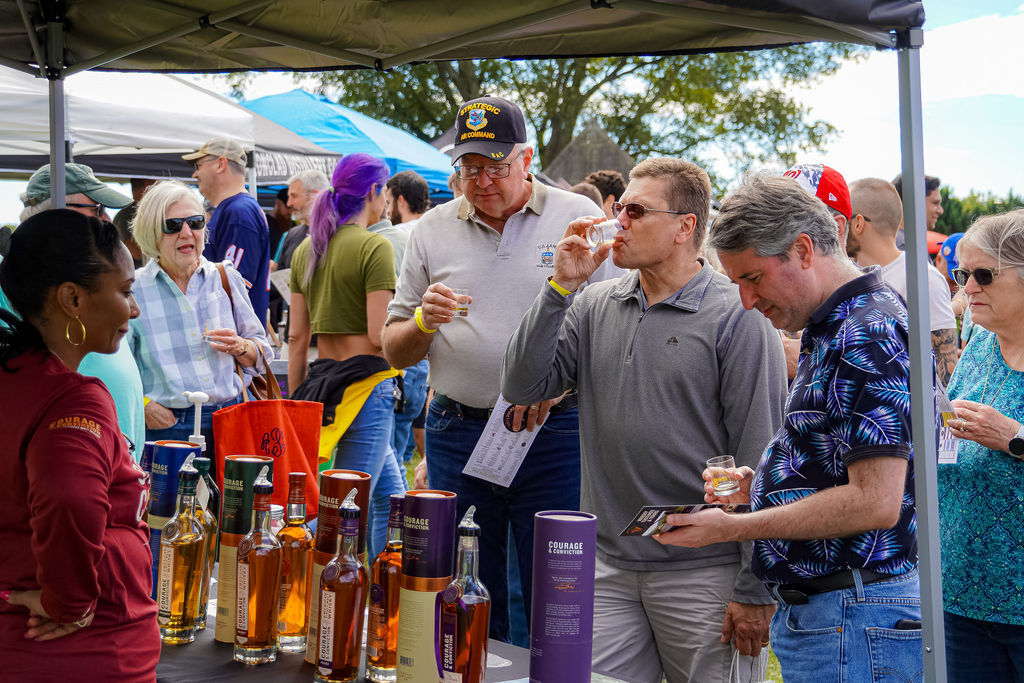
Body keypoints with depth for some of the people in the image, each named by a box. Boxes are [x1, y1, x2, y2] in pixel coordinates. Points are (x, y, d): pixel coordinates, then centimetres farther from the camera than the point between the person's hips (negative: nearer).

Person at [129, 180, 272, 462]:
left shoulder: (226, 278, 8)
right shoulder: (132, 290, 0)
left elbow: (262, 352, 13)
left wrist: (239, 347, -7)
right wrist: (143, 406, -15)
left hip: (229, 421, 2)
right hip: (166, 426, -2)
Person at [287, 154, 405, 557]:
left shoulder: (307, 249, 11)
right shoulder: (374, 248, -11)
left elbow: (296, 337, 11)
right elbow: (378, 335, -18)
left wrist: (295, 403, 16)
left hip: (322, 378, 8)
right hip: (366, 383, -8)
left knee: (390, 498, 20)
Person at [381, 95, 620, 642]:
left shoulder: (579, 218, 3)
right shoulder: (432, 231, 10)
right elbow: (394, 351, 14)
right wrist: (423, 323, -8)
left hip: (553, 432, -2)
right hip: (456, 430, 2)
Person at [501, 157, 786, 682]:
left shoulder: (738, 318, -8)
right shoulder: (594, 306, 8)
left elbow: (762, 457, -9)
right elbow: (522, 386, 0)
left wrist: (756, 591, -11)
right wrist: (561, 285, -7)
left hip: (704, 575, -4)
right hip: (607, 569, 5)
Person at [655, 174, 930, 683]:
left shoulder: (868, 336, -18)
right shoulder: (831, 331, 15)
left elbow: (875, 502, -24)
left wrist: (733, 528, -18)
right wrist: (761, 486, 8)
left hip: (852, 621, -10)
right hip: (813, 612, 10)